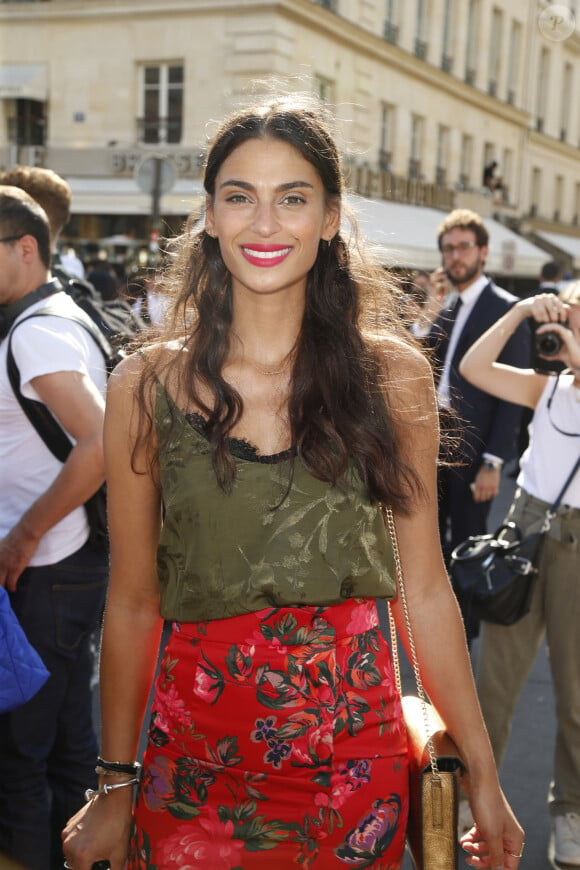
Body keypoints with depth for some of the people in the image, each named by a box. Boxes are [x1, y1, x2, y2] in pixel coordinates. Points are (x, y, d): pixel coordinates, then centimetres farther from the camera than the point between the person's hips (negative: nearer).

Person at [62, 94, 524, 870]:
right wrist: (115, 788, 3)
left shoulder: (394, 375, -3)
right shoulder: (146, 387, -5)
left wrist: (484, 778, 2)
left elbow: (425, 589, 0)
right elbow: (133, 603, 0)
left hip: (357, 750, 1)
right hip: (196, 762, 0)